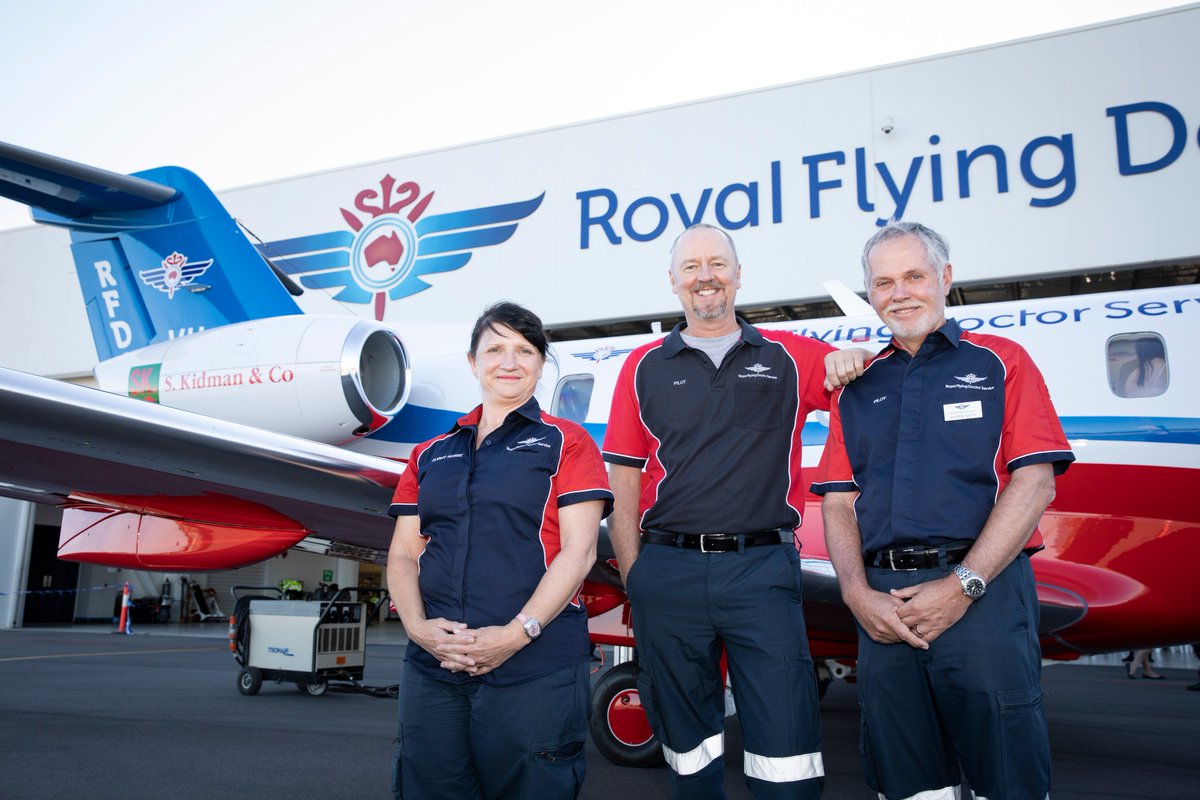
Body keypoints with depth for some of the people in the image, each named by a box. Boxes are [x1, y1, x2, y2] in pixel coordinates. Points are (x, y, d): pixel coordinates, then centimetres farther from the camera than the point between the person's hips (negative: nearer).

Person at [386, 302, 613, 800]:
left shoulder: (565, 443, 5)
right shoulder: (430, 456, 17)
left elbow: (578, 552, -5)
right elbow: (402, 556, 12)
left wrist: (517, 633, -15)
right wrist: (418, 627, -6)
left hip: (535, 668, -3)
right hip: (432, 667, 4)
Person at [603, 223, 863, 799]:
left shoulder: (790, 356, 9)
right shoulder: (644, 368, 9)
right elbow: (623, 481, 7)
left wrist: (852, 358, -11)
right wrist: (633, 576, 1)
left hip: (763, 570, -1)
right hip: (669, 573, 1)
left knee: (787, 750, -1)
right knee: (687, 741, 14)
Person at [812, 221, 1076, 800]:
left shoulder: (1000, 363, 6)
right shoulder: (856, 388, 15)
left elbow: (1034, 484, -4)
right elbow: (838, 503, 10)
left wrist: (963, 585, -13)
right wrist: (858, 595, -5)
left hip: (983, 595, -3)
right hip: (882, 607, 3)